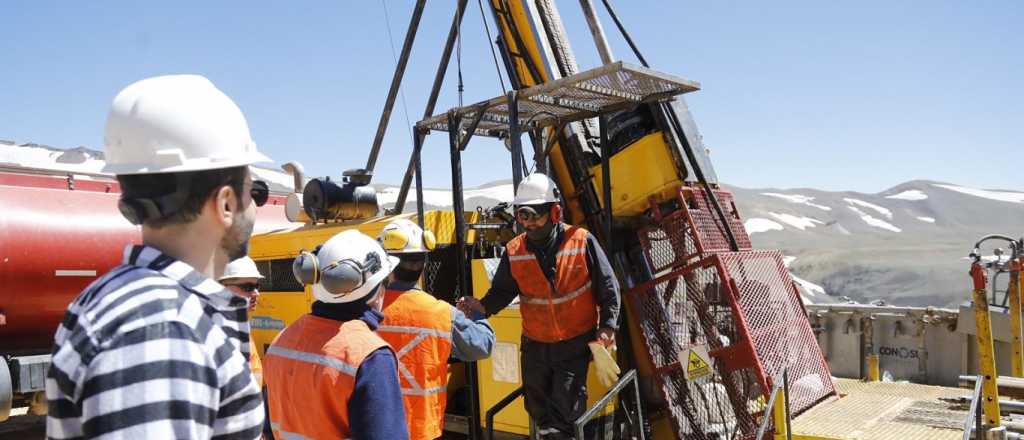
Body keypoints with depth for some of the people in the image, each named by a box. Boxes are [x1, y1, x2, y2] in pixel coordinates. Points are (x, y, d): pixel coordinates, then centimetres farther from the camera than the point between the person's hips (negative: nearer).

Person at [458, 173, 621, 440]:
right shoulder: (514, 251, -6)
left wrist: (608, 325, -11)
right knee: (538, 409, 18)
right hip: (535, 345, 4)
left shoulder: (581, 242, -13)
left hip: (575, 344, -3)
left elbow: (607, 286, -6)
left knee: (564, 410, -4)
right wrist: (483, 306, -22)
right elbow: (502, 290, -2)